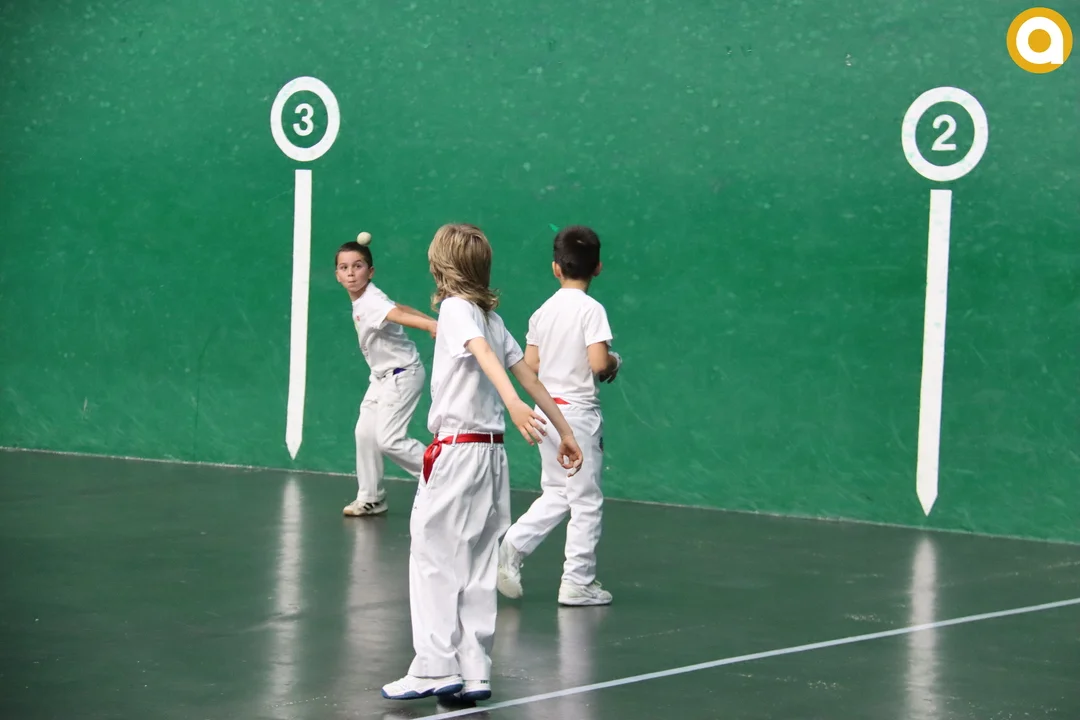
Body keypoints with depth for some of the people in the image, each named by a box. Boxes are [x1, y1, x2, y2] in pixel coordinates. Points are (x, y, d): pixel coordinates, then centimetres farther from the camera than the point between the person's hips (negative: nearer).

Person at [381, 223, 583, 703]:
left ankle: (435, 668, -6)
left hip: (456, 452, -8)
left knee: (433, 556, -3)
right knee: (476, 564, 9)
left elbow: (485, 354, -25)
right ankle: (474, 674, 8)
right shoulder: (491, 316, 15)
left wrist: (512, 405, -40)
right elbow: (530, 377, 16)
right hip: (491, 452, 8)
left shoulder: (456, 307, -7)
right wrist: (565, 432, 20)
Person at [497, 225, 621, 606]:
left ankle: (512, 547, 3)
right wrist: (615, 362, 0)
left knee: (556, 493, 19)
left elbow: (530, 364, 6)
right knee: (586, 500, 4)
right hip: (579, 411, -6)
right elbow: (598, 362, -21)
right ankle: (578, 582, 8)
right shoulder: (592, 310, -13)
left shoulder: (543, 312, 4)